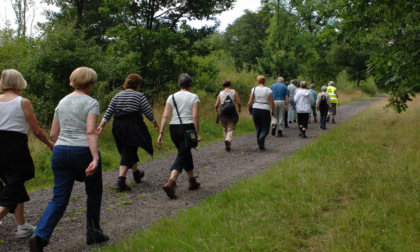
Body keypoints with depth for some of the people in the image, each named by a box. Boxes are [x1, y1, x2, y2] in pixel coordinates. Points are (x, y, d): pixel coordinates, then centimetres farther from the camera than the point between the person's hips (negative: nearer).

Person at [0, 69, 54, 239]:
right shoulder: (23, 102, -8)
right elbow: (36, 131, -5)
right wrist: (50, 144, 11)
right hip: (16, 148, -5)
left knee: (16, 188, 20)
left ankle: (23, 227, 27)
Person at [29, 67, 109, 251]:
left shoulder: (62, 102, 12)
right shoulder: (91, 103, -6)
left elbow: (53, 134, 13)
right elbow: (91, 132, -19)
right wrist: (95, 158, -25)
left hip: (60, 152, 5)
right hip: (83, 152, -5)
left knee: (59, 199, 7)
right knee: (94, 193, 16)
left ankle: (40, 236, -10)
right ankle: (93, 234, 26)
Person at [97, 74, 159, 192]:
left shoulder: (117, 96, 10)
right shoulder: (139, 96, -4)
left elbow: (108, 113, 4)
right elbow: (148, 113, -2)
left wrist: (101, 125, 4)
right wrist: (155, 123, 12)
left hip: (118, 126, 6)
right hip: (133, 126, -6)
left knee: (130, 151, 20)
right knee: (128, 153, -4)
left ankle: (136, 173, 37)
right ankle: (121, 180, -15)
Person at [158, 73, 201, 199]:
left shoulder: (172, 97, 5)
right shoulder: (193, 97, -3)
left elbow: (165, 116, -1)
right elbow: (195, 116, -10)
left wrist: (161, 133, 0)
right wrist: (197, 133, -6)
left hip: (174, 129, 4)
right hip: (188, 128, -4)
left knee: (186, 153, 20)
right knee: (182, 156, -5)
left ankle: (192, 181, 32)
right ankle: (170, 183, -23)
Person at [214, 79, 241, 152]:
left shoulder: (220, 93, 4)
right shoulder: (234, 92, 0)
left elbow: (216, 105, 1)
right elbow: (238, 102, -6)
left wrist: (217, 110, 23)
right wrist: (239, 109, 13)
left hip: (222, 113, 2)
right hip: (232, 113, -2)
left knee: (225, 129, 16)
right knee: (231, 129, 1)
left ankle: (227, 145, 21)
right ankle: (228, 140, -26)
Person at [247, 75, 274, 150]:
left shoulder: (254, 89, 1)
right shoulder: (268, 90, -2)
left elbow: (250, 102, -1)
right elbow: (272, 103, -3)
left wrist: (249, 110, 13)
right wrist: (272, 112, 10)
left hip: (255, 109, 2)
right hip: (265, 110, -2)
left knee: (258, 128, 14)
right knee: (265, 128, 6)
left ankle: (261, 145, 15)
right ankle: (261, 138, -25)